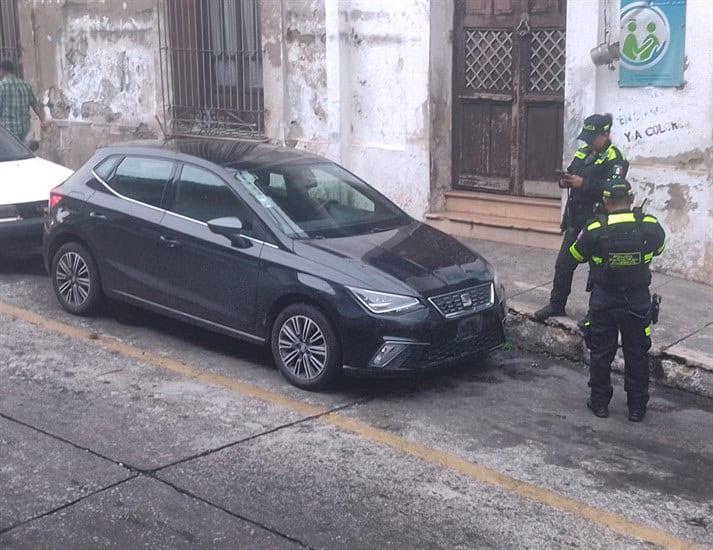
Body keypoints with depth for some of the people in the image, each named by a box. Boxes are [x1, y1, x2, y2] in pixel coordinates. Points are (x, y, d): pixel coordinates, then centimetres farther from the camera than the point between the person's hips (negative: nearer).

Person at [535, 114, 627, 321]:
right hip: (575, 218, 7)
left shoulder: (614, 158, -13)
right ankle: (556, 305, 23)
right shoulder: (583, 152, 11)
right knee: (564, 263, 11)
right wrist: (565, 181, -4)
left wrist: (583, 184, -28)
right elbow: (571, 173, 19)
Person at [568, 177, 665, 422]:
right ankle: (637, 407, 20)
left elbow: (576, 255, 3)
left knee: (601, 353, 13)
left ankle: (599, 402, 22)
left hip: (604, 302, -1)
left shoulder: (595, 231, -14)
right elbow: (658, 247, 12)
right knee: (637, 355, 13)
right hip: (638, 301, 1)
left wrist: (582, 237, 21)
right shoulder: (650, 226, -10)